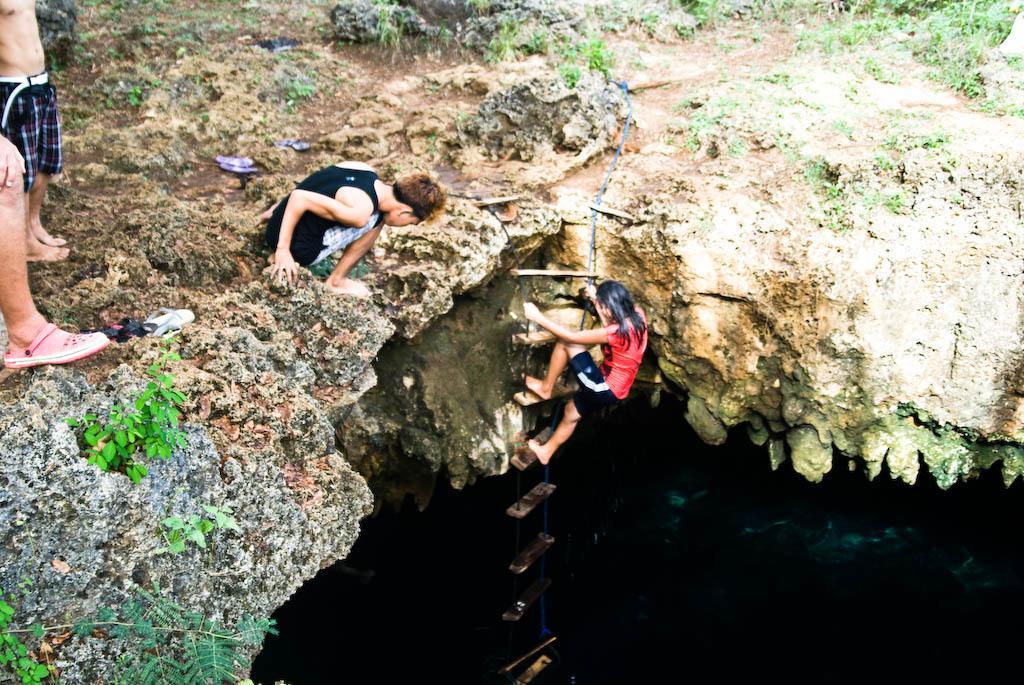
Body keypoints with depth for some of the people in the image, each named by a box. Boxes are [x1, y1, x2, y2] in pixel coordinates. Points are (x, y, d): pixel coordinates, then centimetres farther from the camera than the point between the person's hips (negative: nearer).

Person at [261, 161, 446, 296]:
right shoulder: (360, 212, -28)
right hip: (296, 248, -9)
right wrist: (283, 249, -24)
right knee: (375, 218, -11)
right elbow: (300, 197, -31)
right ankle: (336, 281, 3)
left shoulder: (364, 169, -4)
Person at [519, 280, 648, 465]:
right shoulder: (636, 314, -7)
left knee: (565, 343, -11)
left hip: (606, 390, -9)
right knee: (571, 412, 28)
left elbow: (572, 336, -22)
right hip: (613, 388, 9)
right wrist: (597, 298, 18)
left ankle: (546, 387, 9)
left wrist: (538, 317, -16)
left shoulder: (616, 332, -29)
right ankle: (547, 451, 45)